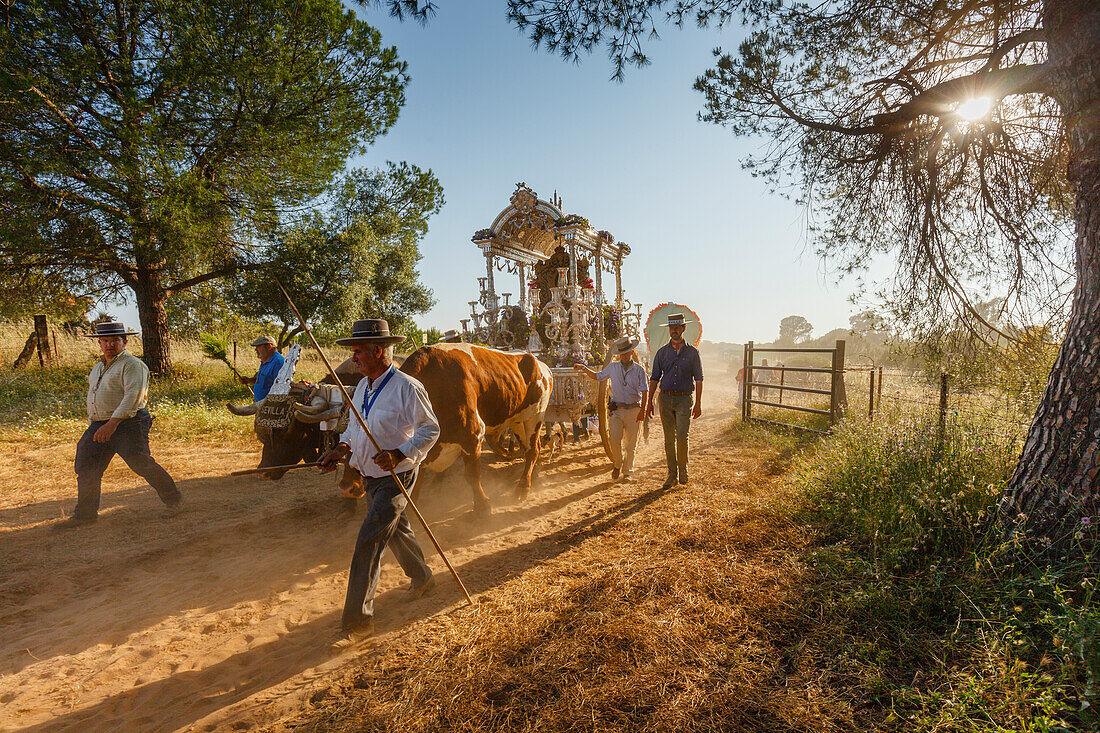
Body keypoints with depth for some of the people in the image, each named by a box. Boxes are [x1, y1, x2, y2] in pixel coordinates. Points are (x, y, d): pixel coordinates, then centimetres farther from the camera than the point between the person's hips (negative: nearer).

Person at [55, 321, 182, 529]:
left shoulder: (132, 365, -10)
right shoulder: (98, 367, 19)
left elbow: (133, 395, -22)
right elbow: (95, 397, 27)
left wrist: (113, 423, -30)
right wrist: (92, 426, 23)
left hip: (127, 425, -8)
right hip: (98, 426, 8)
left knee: (142, 465, -5)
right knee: (85, 468, 7)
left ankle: (172, 499, 11)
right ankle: (85, 514, 20)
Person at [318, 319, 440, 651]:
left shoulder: (407, 387, -20)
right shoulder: (362, 386, 6)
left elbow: (431, 429, -18)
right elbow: (355, 425, 18)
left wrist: (399, 454, -29)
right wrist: (343, 447, -1)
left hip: (395, 478, -8)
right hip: (370, 475, 9)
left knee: (368, 544, -9)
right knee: (396, 530, 23)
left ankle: (357, 621, 5)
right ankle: (422, 578, 47)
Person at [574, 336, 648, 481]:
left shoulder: (639, 370, 1)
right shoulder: (613, 367, 7)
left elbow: (644, 391, -2)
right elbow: (598, 376, 22)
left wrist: (642, 410, -12)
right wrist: (584, 369, 11)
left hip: (633, 410, -1)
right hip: (616, 410, 1)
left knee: (630, 444, 4)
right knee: (614, 439, -12)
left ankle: (627, 471, 19)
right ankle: (617, 464, 15)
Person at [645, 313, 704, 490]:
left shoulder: (692, 352, 4)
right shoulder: (662, 352, 8)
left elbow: (698, 379, 4)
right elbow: (654, 378, 10)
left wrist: (698, 404, -1)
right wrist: (649, 401, 4)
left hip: (684, 399, -2)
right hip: (666, 398, 2)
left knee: (682, 435, -14)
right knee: (669, 439, 5)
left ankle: (683, 468, 9)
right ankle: (672, 475, 15)